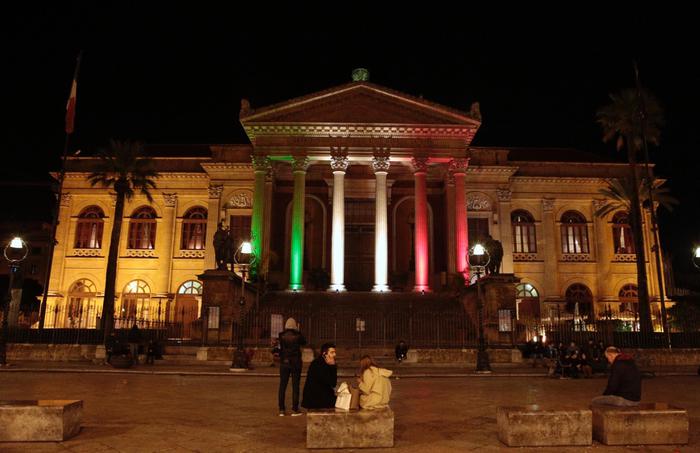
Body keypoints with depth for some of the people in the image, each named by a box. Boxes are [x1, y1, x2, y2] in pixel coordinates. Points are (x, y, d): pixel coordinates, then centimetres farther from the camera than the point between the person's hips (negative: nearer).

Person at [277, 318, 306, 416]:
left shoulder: (281, 336, -3)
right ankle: (295, 410, 5)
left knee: (282, 386, 7)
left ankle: (281, 410, 7)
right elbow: (304, 342, 13)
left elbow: (279, 347, 8)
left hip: (284, 363, 2)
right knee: (295, 386, 4)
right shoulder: (297, 335, -8)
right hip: (295, 363, -2)